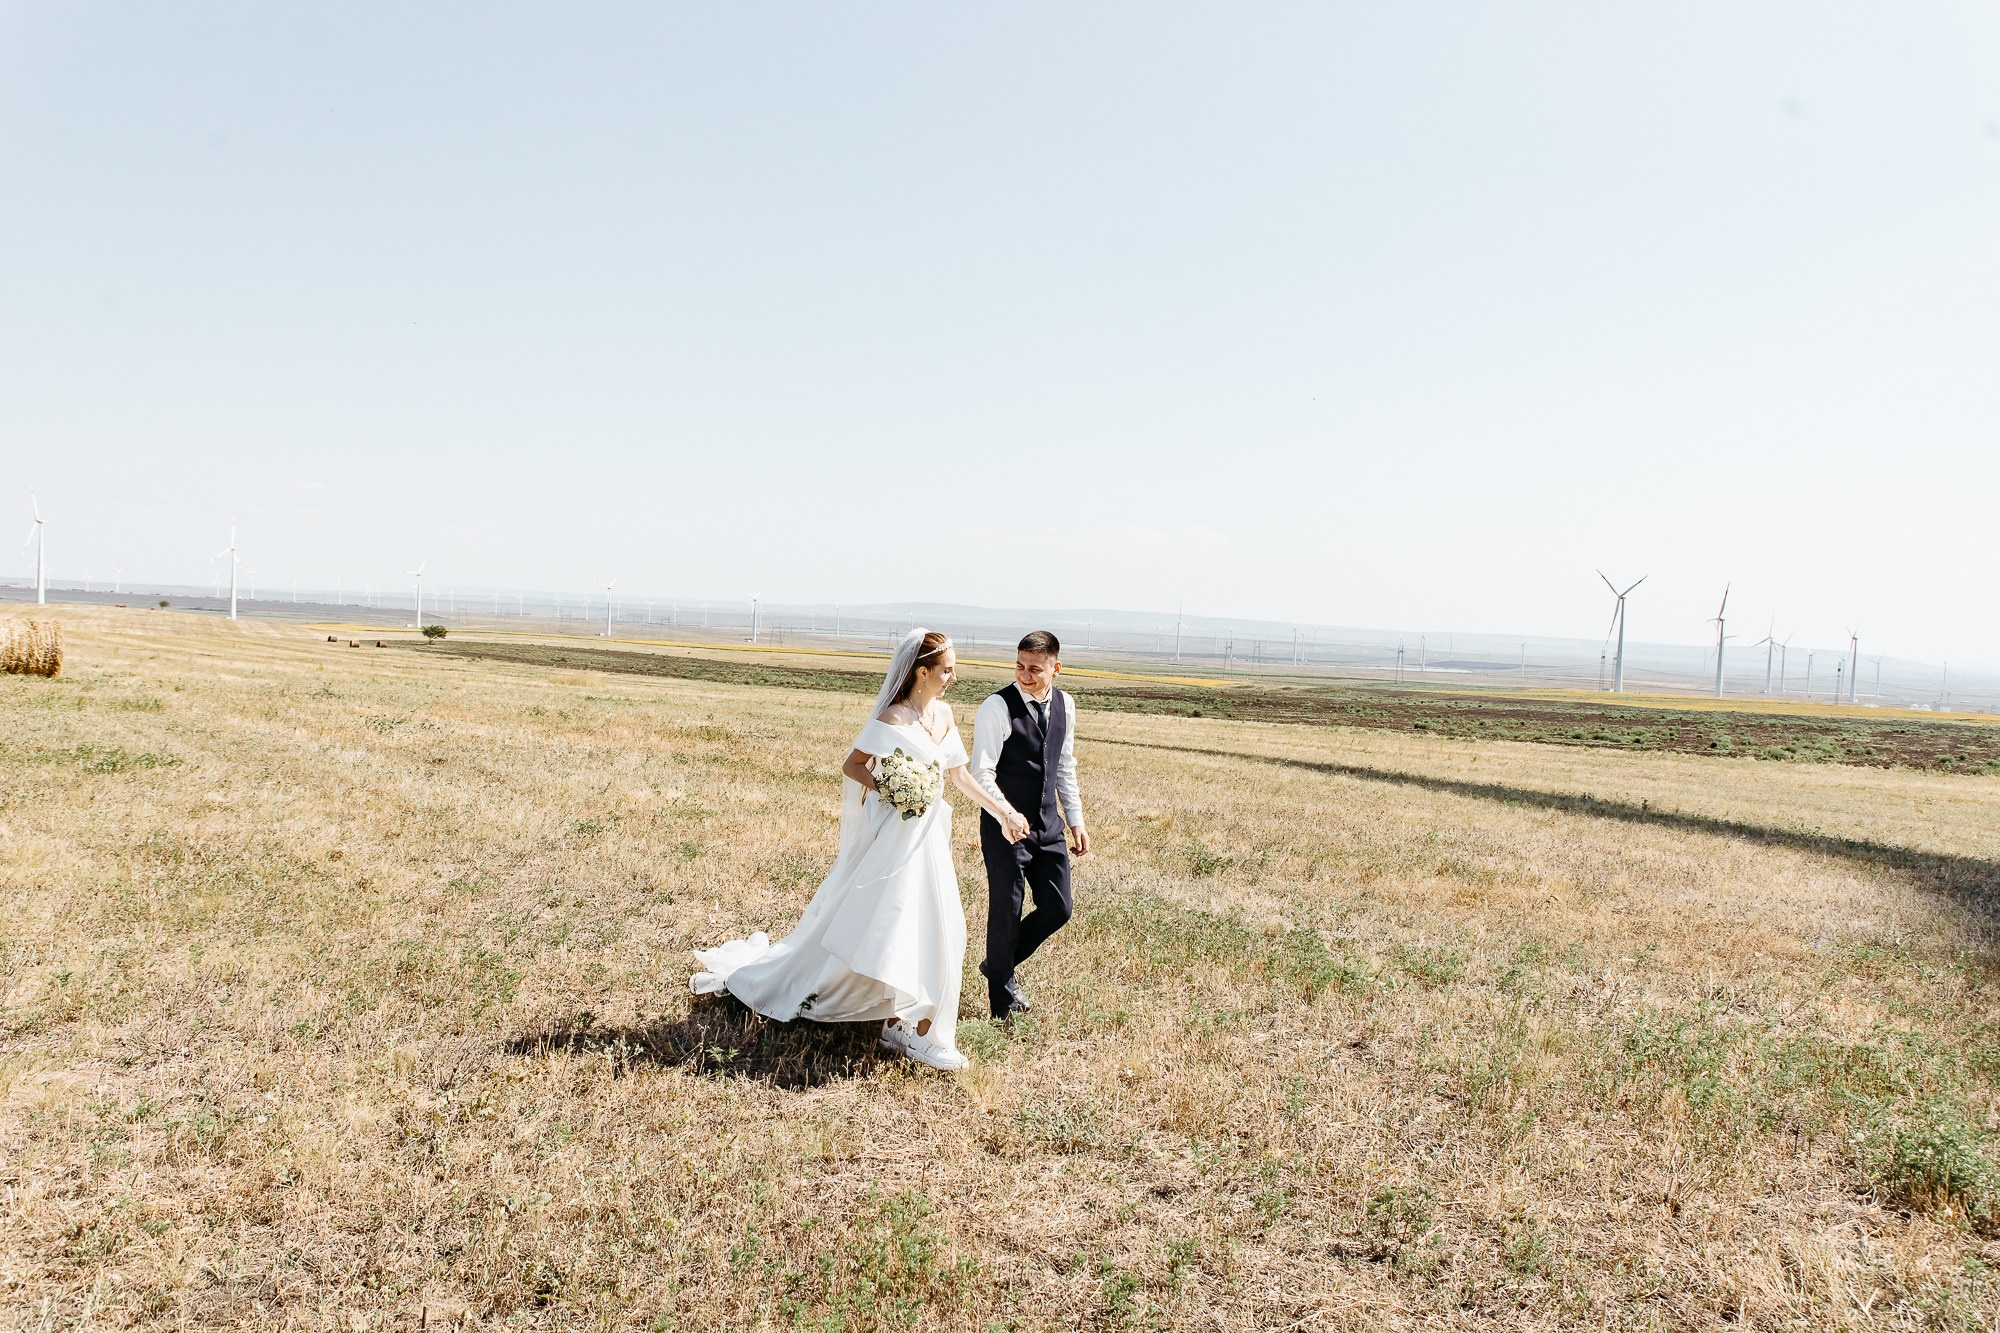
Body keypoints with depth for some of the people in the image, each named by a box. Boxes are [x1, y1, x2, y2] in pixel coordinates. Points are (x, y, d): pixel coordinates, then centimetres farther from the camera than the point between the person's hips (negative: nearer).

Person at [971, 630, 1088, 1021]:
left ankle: (999, 966, 34)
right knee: (1006, 912, 4)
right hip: (1005, 827, -6)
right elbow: (981, 773, -19)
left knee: (1057, 908, 10)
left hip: (1048, 826, 6)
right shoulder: (997, 707, -17)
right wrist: (1006, 815, -33)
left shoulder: (1064, 705, 3)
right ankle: (1003, 996, 25)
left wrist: (1076, 819, 12)